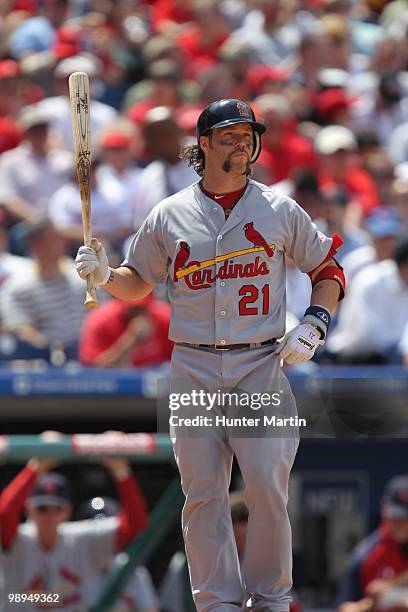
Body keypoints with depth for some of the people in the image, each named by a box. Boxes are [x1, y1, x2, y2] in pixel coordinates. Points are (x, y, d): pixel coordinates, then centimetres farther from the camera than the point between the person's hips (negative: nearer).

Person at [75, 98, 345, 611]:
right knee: (203, 491, -2)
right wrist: (103, 275, -3)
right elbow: (138, 282, 18)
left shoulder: (279, 211, 5)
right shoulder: (169, 216, 7)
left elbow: (328, 273, 13)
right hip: (193, 370, 1)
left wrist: (312, 327, -2)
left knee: (268, 486, -9)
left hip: (261, 366, -1)